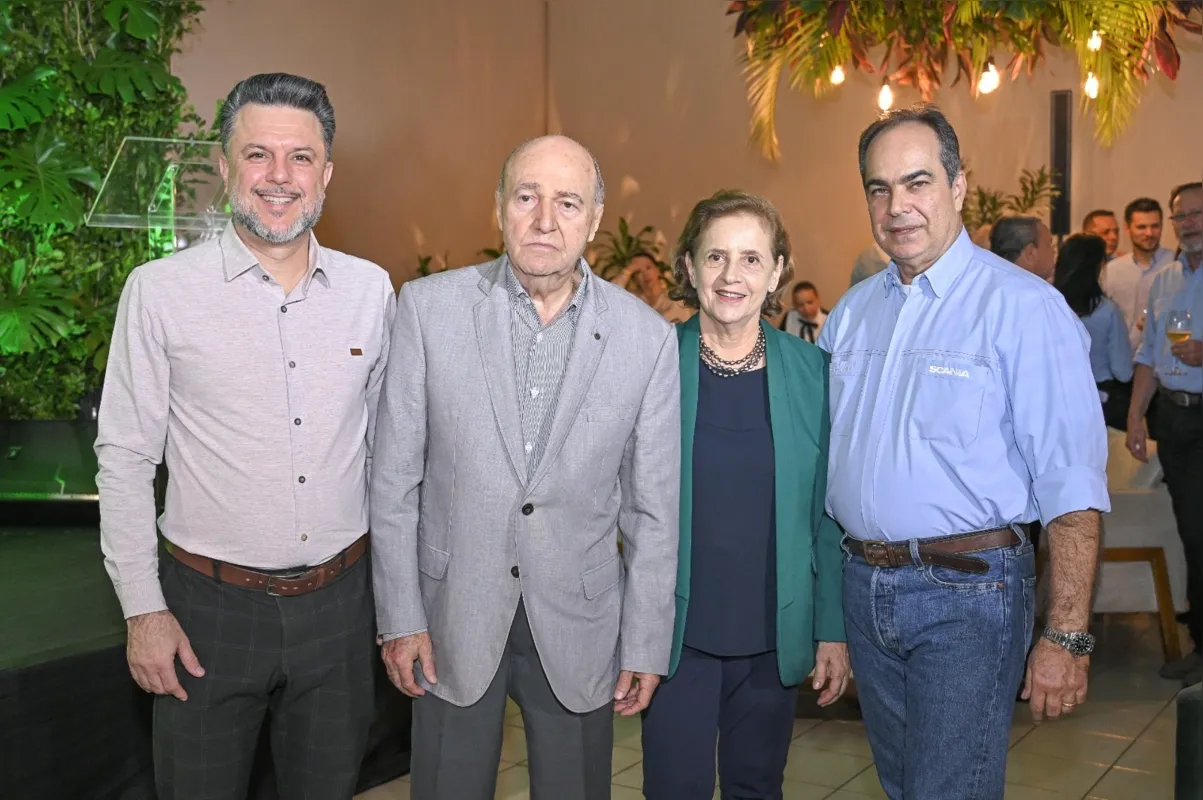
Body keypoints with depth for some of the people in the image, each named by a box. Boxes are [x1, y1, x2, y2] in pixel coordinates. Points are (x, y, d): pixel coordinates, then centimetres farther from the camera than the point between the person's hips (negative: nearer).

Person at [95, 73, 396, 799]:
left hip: (340, 598, 3)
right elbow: (125, 458, -4)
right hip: (211, 604, -2)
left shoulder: (371, 289, 0)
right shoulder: (160, 291, -8)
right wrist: (142, 609, -6)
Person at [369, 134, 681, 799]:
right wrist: (401, 618, -3)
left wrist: (646, 645, 1)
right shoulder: (428, 307, -7)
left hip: (578, 625, 1)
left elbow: (653, 508, 0)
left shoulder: (647, 338, -6)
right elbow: (395, 477, -2)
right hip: (454, 617, 0)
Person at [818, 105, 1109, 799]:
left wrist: (1067, 638, -18)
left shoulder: (1023, 308, -12)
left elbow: (1071, 487, -15)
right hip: (863, 583, 6)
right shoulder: (851, 313, 8)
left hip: (966, 591, -6)